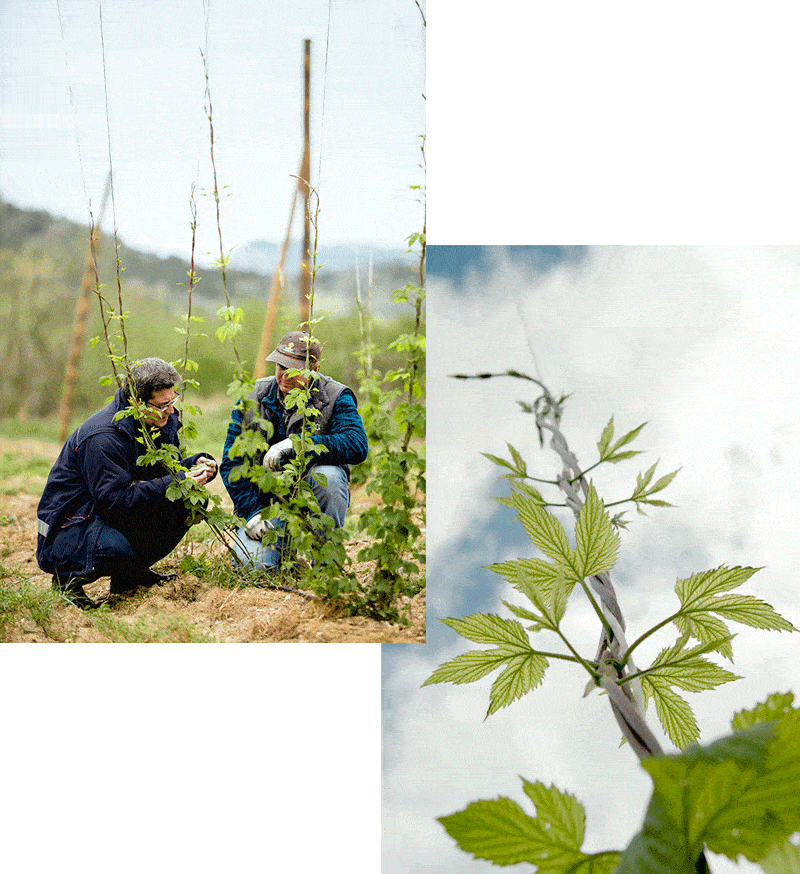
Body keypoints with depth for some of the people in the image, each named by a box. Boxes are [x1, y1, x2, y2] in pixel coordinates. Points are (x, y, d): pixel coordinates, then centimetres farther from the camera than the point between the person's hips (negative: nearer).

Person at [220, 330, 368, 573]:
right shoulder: (252, 401, 0)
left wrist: (294, 445, -31)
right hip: (266, 502, 1)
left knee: (329, 476, -34)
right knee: (252, 563, -23)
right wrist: (252, 512, -11)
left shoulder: (335, 398, -7)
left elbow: (357, 446, -25)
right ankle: (286, 547, 14)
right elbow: (231, 463, 2)